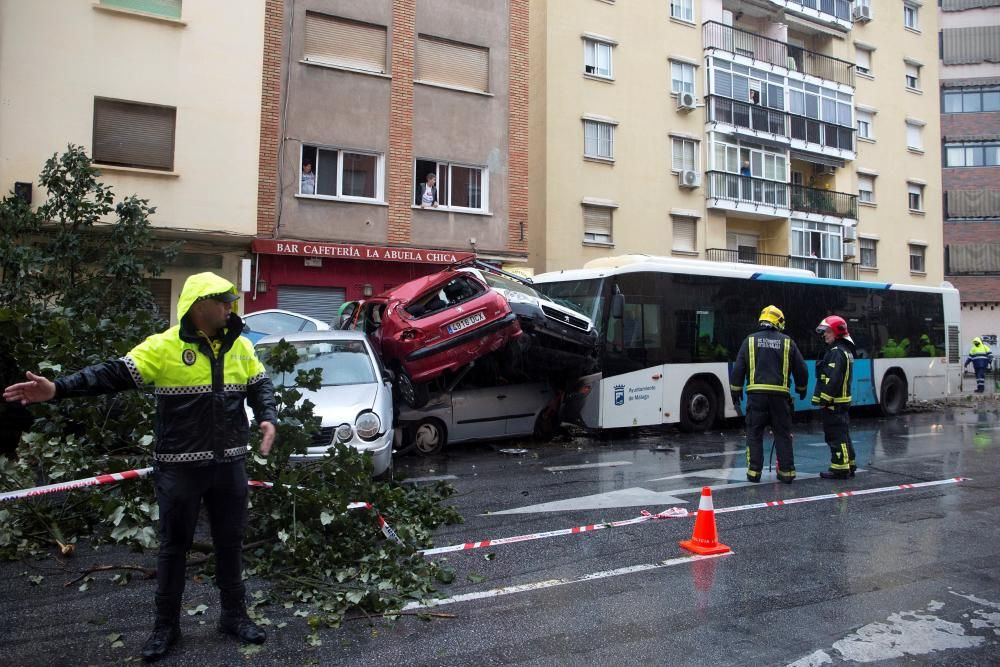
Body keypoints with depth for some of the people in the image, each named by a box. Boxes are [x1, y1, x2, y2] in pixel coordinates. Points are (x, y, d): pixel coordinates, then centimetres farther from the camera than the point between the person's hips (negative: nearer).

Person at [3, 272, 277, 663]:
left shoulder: (240, 346, 4)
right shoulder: (165, 346, -9)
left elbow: (260, 385, 12)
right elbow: (113, 374, -15)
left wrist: (268, 418, -7)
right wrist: (58, 388, -27)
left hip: (229, 464, 4)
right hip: (180, 467, -3)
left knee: (230, 542, 14)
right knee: (174, 545, 10)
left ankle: (234, 616, 30)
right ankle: (166, 626, 28)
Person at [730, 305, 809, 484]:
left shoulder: (750, 340, 2)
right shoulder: (788, 342, 4)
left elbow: (738, 369, 1)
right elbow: (801, 369, 10)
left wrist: (735, 391, 11)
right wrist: (801, 389, 27)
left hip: (756, 394, -1)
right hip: (780, 395, 1)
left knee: (754, 434, 6)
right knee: (783, 434, 9)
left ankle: (754, 471, 5)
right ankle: (787, 471, 11)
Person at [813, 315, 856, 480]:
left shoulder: (836, 352, -16)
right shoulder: (846, 350, 18)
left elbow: (832, 379, -24)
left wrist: (824, 399, -21)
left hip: (834, 403, -11)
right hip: (843, 401, 11)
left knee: (836, 435, -6)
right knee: (843, 434, 16)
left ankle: (840, 468, -3)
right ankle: (848, 465, 23)